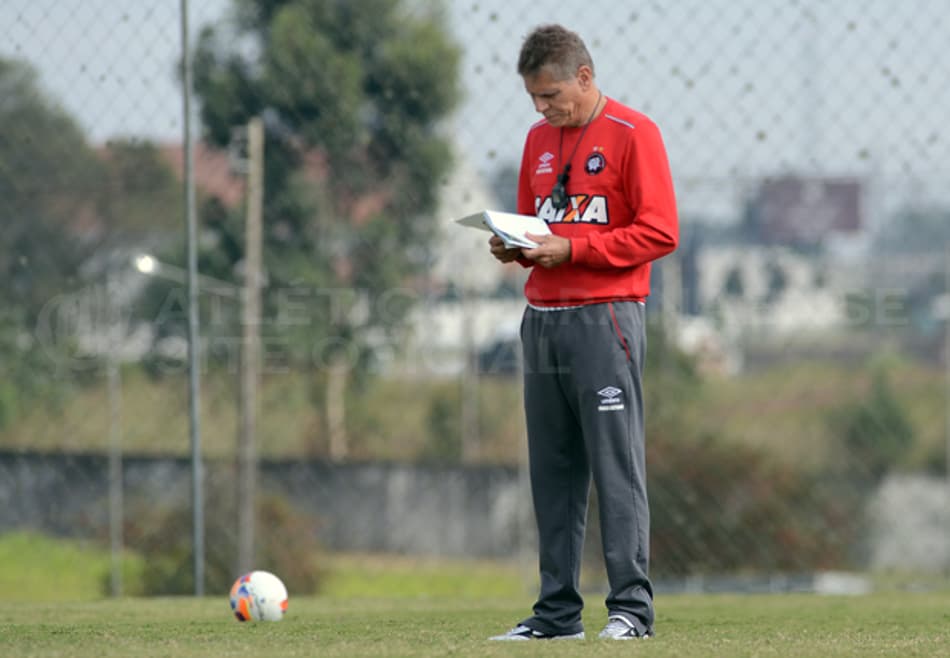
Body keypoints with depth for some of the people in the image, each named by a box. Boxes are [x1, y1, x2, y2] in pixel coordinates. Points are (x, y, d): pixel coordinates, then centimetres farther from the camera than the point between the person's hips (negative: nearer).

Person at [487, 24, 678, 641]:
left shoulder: (633, 134, -4)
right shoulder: (539, 139, 17)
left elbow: (660, 232, -11)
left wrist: (571, 249, -15)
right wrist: (515, 248, 2)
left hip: (605, 318, -7)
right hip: (542, 319, 7)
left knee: (616, 467, -8)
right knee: (552, 473, 6)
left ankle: (632, 606, -8)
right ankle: (557, 611, 9)